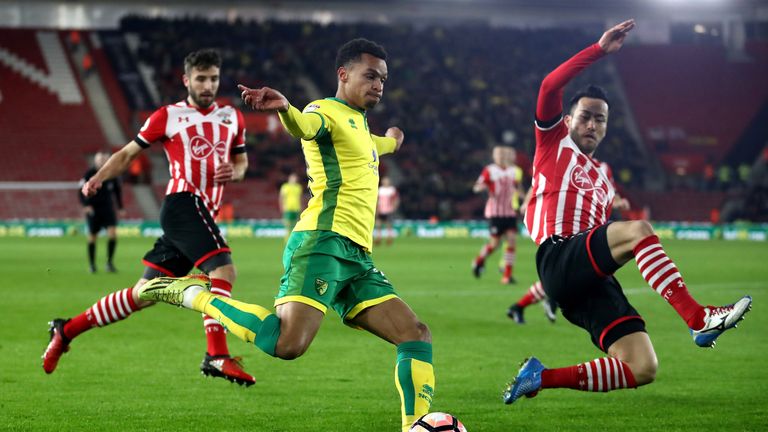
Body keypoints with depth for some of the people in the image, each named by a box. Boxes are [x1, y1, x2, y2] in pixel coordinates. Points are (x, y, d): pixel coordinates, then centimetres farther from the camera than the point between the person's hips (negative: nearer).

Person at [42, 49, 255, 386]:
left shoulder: (233, 118, 19)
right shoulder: (167, 117, 5)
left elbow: (242, 162, 28)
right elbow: (129, 153, 10)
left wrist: (234, 172, 4)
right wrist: (97, 179, -5)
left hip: (204, 216, 6)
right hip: (182, 203, -6)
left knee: (144, 294, 8)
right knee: (223, 269, -26)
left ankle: (67, 330, 20)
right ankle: (216, 355, -30)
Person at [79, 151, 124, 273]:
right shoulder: (89, 174, -9)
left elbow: (117, 190, 15)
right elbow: (81, 192, -7)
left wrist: (120, 207, 12)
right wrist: (85, 205, -22)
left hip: (108, 208, 2)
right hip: (92, 210, -2)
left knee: (113, 233, -15)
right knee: (92, 237, 4)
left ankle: (110, 262, -4)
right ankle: (91, 264, 21)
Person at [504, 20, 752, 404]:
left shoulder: (603, 182, 31)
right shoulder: (553, 143, 15)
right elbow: (550, 87, -1)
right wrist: (599, 49, -6)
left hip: (592, 281, 6)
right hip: (558, 257, -6)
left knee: (643, 369, -13)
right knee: (638, 228, -32)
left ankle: (541, 378, -2)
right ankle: (697, 318, -41)